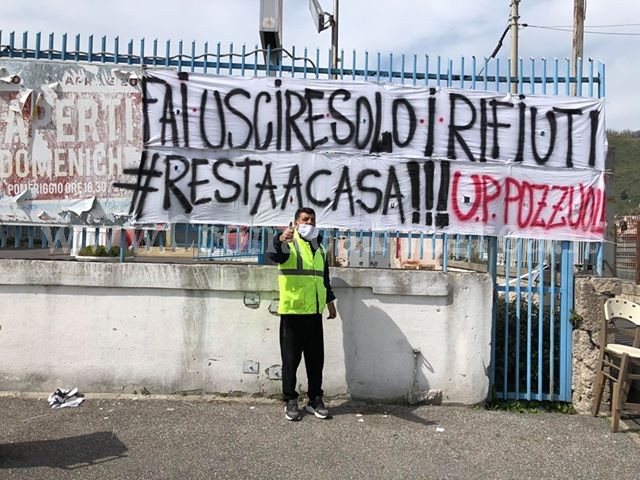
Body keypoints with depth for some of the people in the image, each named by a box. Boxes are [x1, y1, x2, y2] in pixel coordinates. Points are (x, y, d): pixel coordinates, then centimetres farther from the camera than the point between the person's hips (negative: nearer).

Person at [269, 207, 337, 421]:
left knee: (316, 359, 10)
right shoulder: (288, 244, -4)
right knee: (291, 359, 2)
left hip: (315, 313, 6)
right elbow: (276, 255, -29)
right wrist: (281, 240, -50)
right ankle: (290, 400, 14)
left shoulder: (320, 249, 16)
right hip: (292, 312, -5)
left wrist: (330, 301, 22)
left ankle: (315, 399, 21)